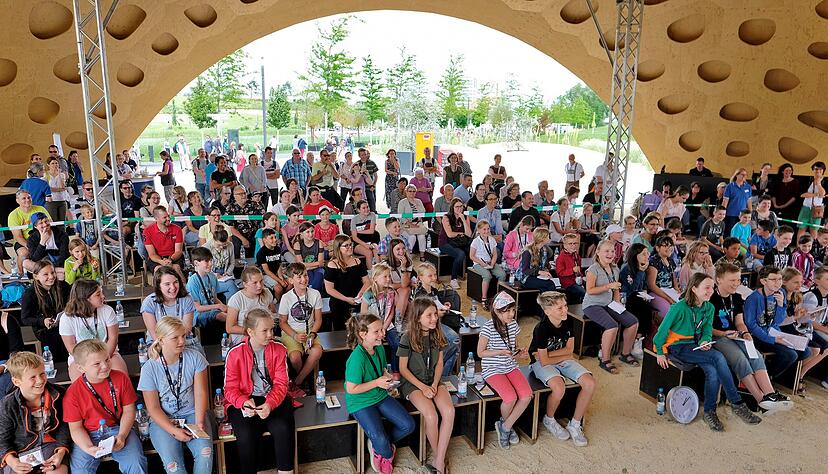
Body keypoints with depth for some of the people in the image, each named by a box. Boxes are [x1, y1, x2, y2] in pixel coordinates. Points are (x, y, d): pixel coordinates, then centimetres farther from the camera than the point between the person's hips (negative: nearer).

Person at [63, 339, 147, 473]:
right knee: (79, 469, -24)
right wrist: (88, 448, -20)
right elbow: (75, 427, -3)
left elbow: (129, 409, 2)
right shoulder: (73, 393, -8)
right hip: (89, 436, 0)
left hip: (118, 429, 0)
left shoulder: (121, 378, -4)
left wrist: (121, 436, -13)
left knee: (136, 464, -22)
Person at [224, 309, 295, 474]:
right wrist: (244, 402, -24)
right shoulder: (235, 353, -6)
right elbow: (230, 388, -3)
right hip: (244, 402, -1)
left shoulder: (279, 350, -2)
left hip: (273, 399, 1)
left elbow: (280, 383, -4)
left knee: (283, 429, -26)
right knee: (246, 435, -28)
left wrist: (270, 404, -24)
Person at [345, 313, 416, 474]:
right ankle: (388, 455, 15)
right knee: (380, 439, -23)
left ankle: (376, 446, 17)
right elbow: (351, 389, -23)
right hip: (360, 402, -7)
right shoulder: (357, 358, -27)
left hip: (380, 396, 7)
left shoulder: (380, 348, -3)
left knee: (408, 425, -4)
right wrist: (377, 383, -23)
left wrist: (387, 376, -6)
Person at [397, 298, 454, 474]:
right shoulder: (408, 338, -14)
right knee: (431, 416, -28)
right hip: (412, 382, -4)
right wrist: (423, 387, -14)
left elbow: (439, 363, 7)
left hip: (433, 381, 4)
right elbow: (403, 368, -9)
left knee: (449, 411, -24)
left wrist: (434, 385, -8)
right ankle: (438, 458, -2)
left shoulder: (437, 335, 0)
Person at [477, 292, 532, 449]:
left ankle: (505, 426, 3)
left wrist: (519, 352, -6)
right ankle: (506, 424, 10)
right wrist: (500, 352, -19)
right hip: (492, 370, -6)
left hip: (511, 367, 6)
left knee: (527, 395, -18)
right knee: (511, 398, -26)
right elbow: (480, 352, -8)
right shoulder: (489, 327, -16)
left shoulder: (513, 325, 2)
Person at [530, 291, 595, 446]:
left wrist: (547, 354, -13)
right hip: (542, 363, -6)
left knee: (590, 383, -14)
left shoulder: (568, 322, -9)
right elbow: (544, 361, -21)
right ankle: (549, 420, -1)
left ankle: (575, 424, 3)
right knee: (559, 388, -34)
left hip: (564, 360, 6)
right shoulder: (542, 329, -25)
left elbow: (569, 349, -2)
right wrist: (564, 356, -9)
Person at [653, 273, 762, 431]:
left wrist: (705, 341, -16)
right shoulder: (679, 307, -15)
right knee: (718, 358, -26)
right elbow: (663, 329, -11)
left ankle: (710, 412, -9)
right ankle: (737, 404, -16)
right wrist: (660, 353, -6)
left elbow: (707, 330, 7)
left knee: (713, 370, -25)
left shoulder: (709, 308, 5)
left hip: (696, 346, 6)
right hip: (677, 347, -6)